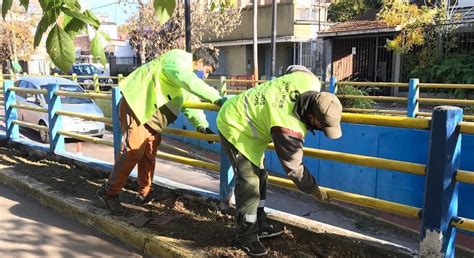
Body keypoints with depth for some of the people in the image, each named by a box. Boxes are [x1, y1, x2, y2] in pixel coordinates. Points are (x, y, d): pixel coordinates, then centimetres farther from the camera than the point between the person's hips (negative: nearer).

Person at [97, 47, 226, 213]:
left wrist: (201, 125, -9)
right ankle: (109, 192, 2)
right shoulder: (178, 59, -16)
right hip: (136, 107, -10)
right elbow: (190, 83, -35)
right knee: (133, 152, -11)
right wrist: (217, 98, -34)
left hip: (152, 115, 10)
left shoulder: (190, 74, 13)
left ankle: (144, 194, 22)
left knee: (149, 154, 11)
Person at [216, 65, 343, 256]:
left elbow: (294, 69, 5)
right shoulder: (289, 128, -37)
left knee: (259, 176, 14)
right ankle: (246, 236, 4)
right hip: (234, 127, -9)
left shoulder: (310, 82, -21)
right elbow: (293, 166, -22)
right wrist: (314, 190, -7)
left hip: (242, 116, 9)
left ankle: (259, 225, 27)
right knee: (249, 181, -11)